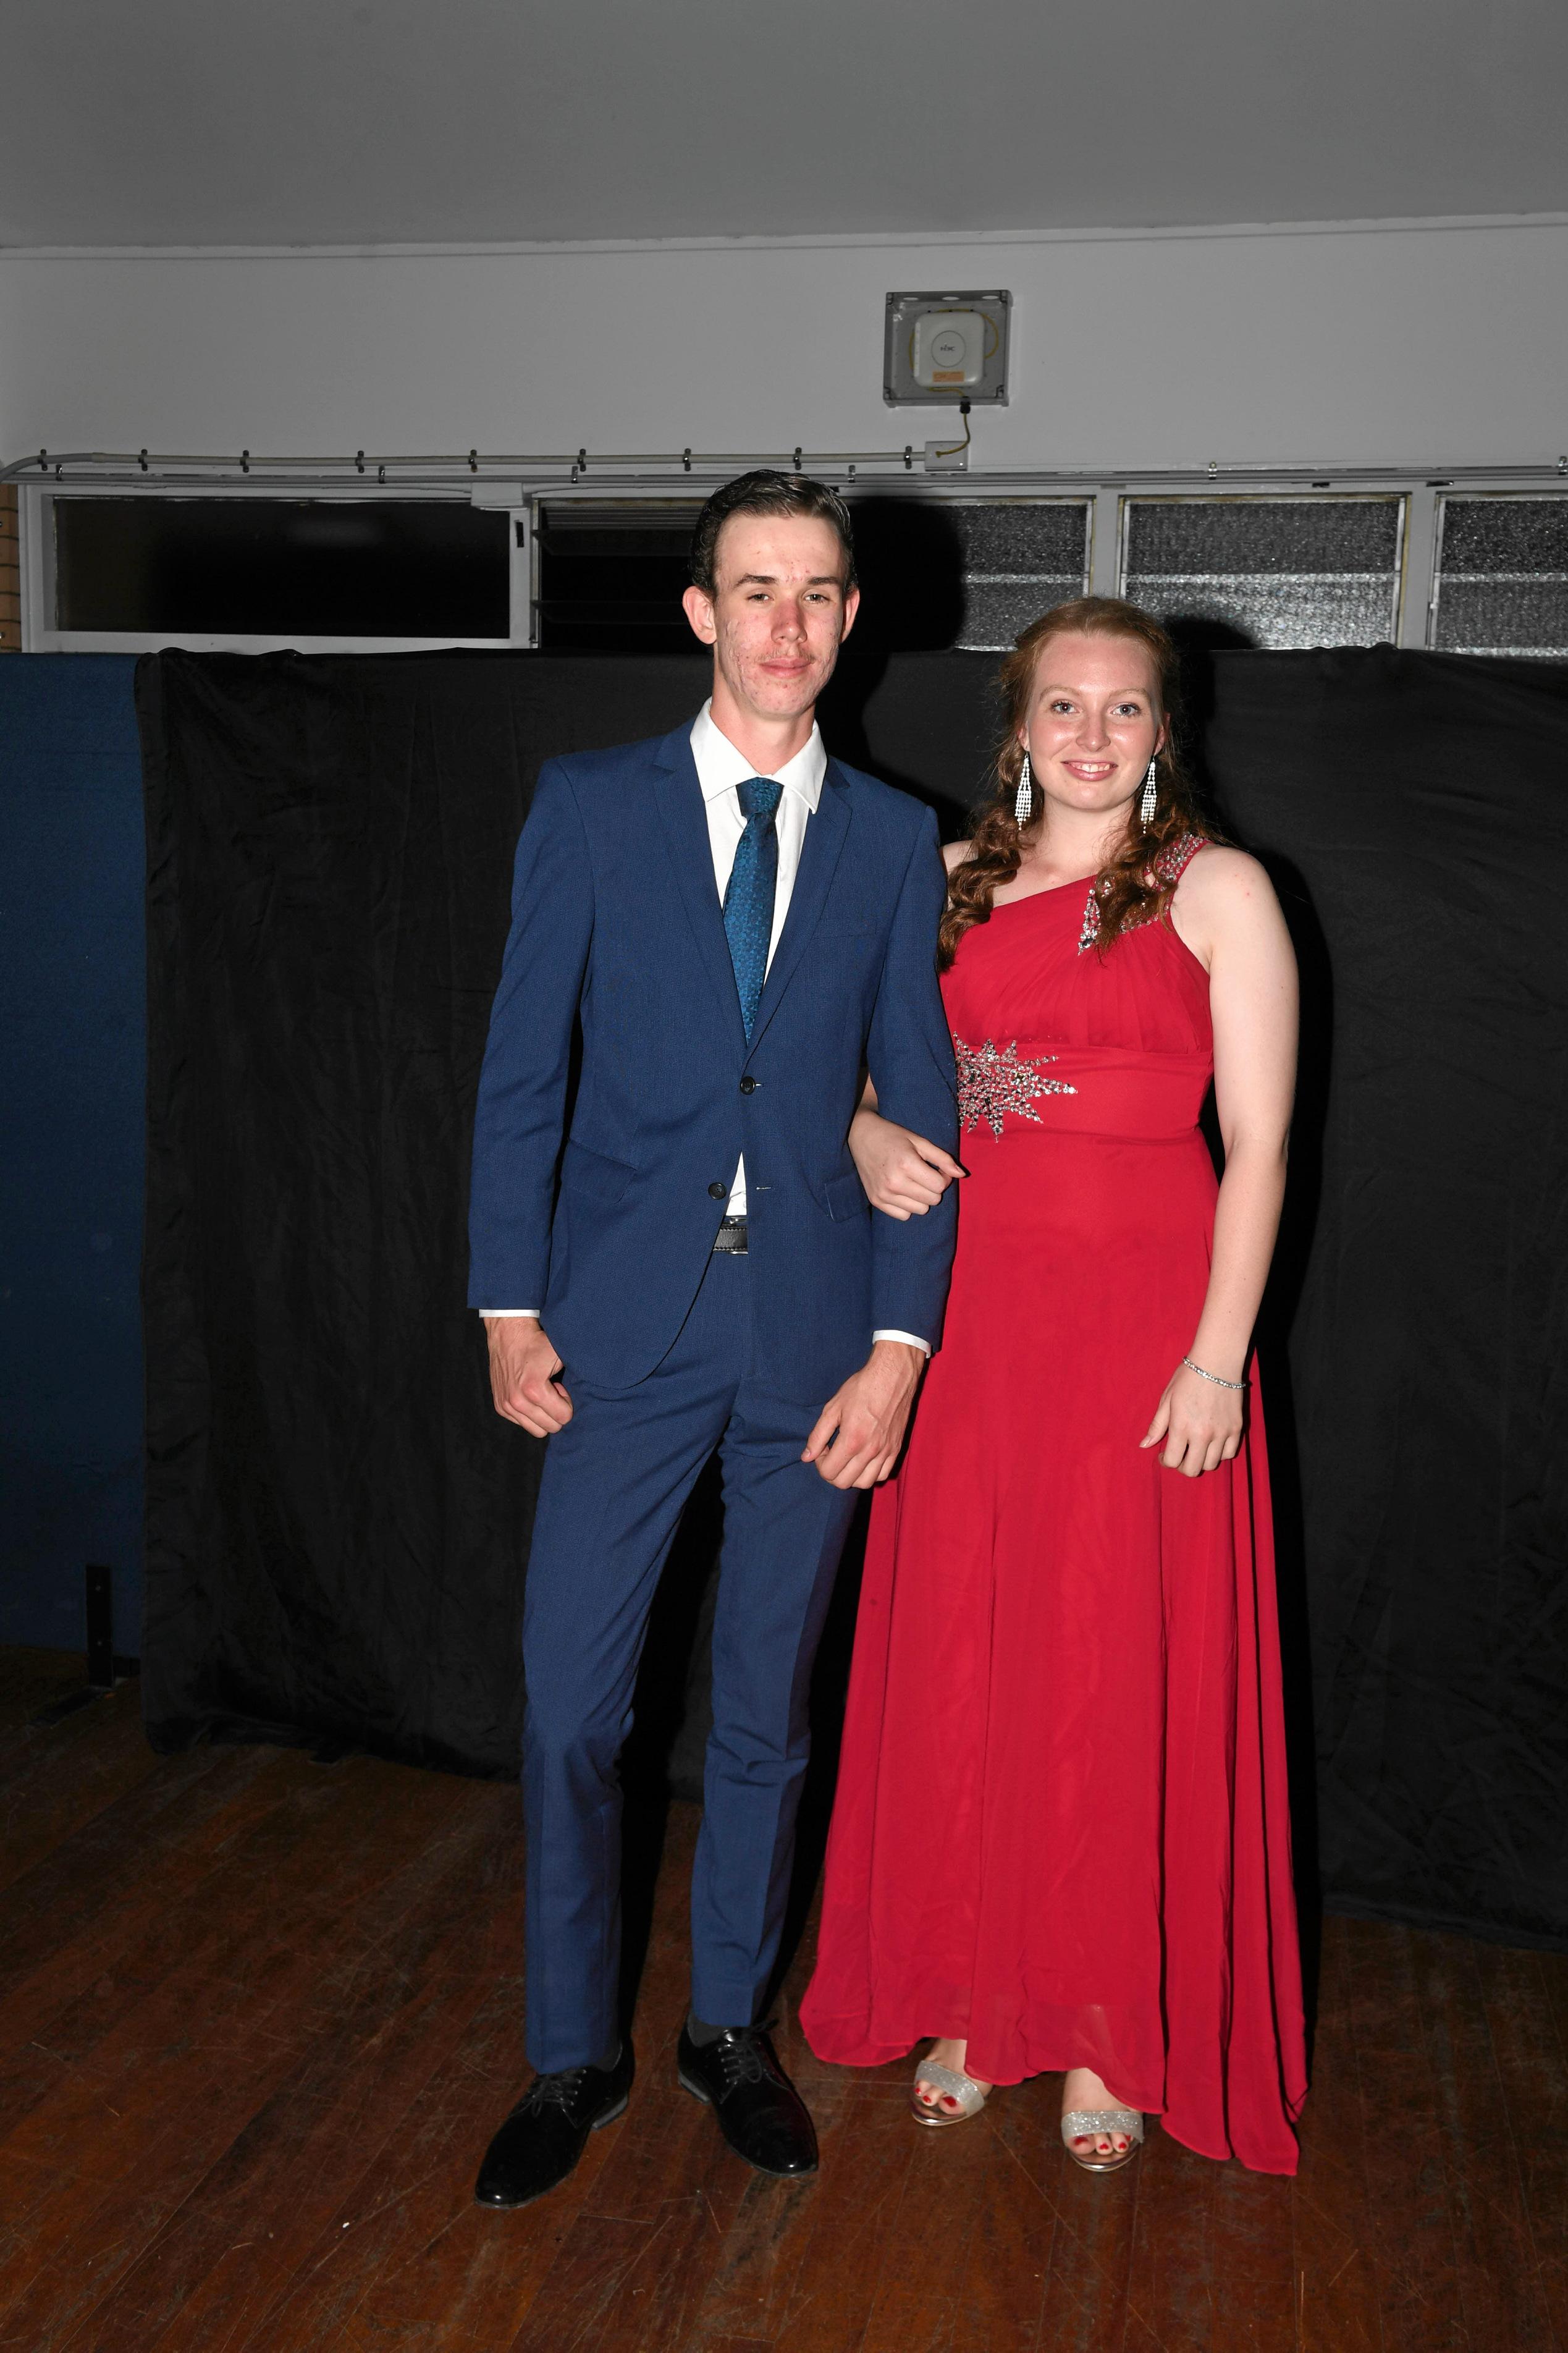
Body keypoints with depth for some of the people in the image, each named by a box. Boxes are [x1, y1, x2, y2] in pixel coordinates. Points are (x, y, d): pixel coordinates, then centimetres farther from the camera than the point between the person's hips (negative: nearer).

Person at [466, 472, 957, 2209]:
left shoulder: (896, 841, 5)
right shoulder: (590, 806, 2)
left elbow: (920, 1108, 4)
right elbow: (522, 1070, 1)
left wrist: (898, 1348, -3)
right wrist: (511, 1307, -3)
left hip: (815, 1332, 1)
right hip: (626, 1322, -1)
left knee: (766, 1707, 13)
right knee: (570, 1705, 3)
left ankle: (728, 2027, 33)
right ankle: (572, 2053, 24)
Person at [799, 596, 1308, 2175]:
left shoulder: (1215, 889, -1)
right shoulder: (954, 882, 11)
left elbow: (1258, 1142, -6)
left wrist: (1217, 1356, -13)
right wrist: (867, 1136, -3)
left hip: (1143, 1312, -3)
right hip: (971, 1309, 4)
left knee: (1125, 1670, 4)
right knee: (959, 1657, 9)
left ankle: (1115, 2035, 23)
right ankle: (973, 1997, 28)